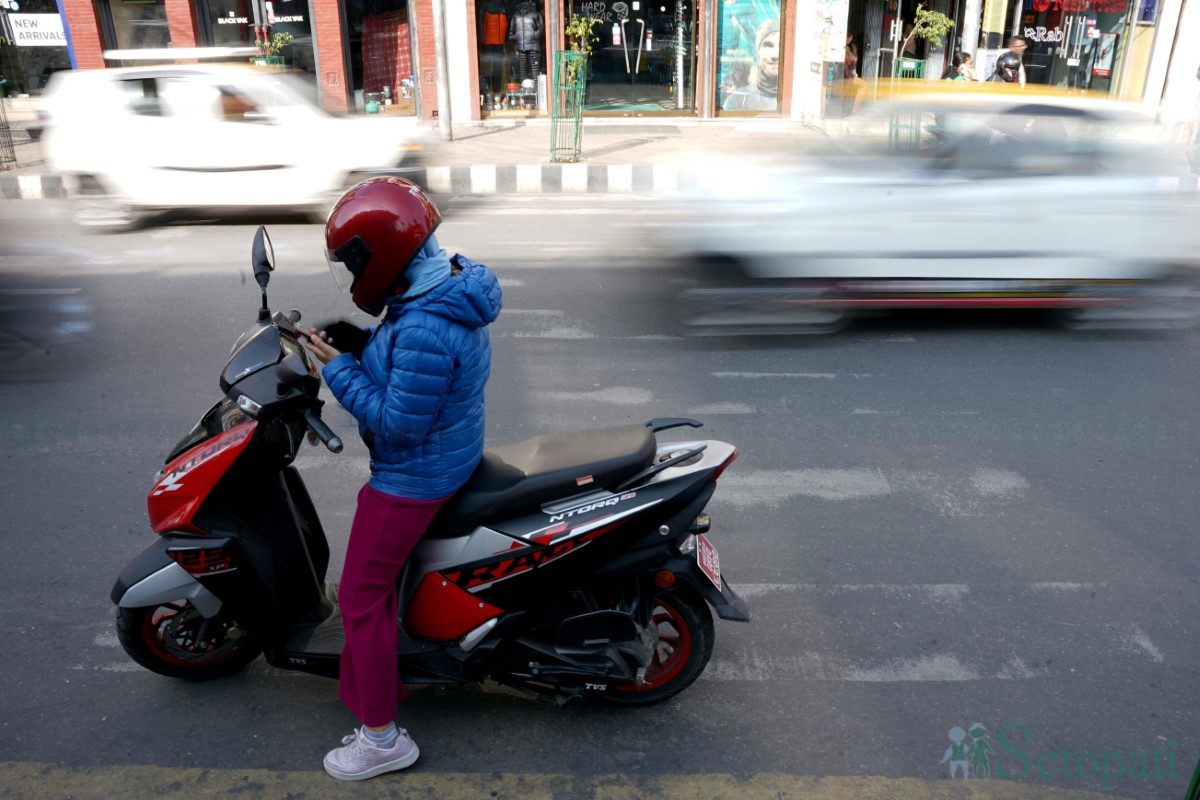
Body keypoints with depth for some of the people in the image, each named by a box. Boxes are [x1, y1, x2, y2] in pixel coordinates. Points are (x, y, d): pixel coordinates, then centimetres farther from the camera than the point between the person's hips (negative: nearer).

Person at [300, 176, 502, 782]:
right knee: (376, 567, 32)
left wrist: (337, 368, -20)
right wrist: (353, 342, -1)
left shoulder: (425, 329, -33)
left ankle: (382, 737, 18)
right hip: (446, 453, 11)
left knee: (364, 597, 2)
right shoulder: (449, 288, -1)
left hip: (415, 474, -11)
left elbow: (398, 423, -28)